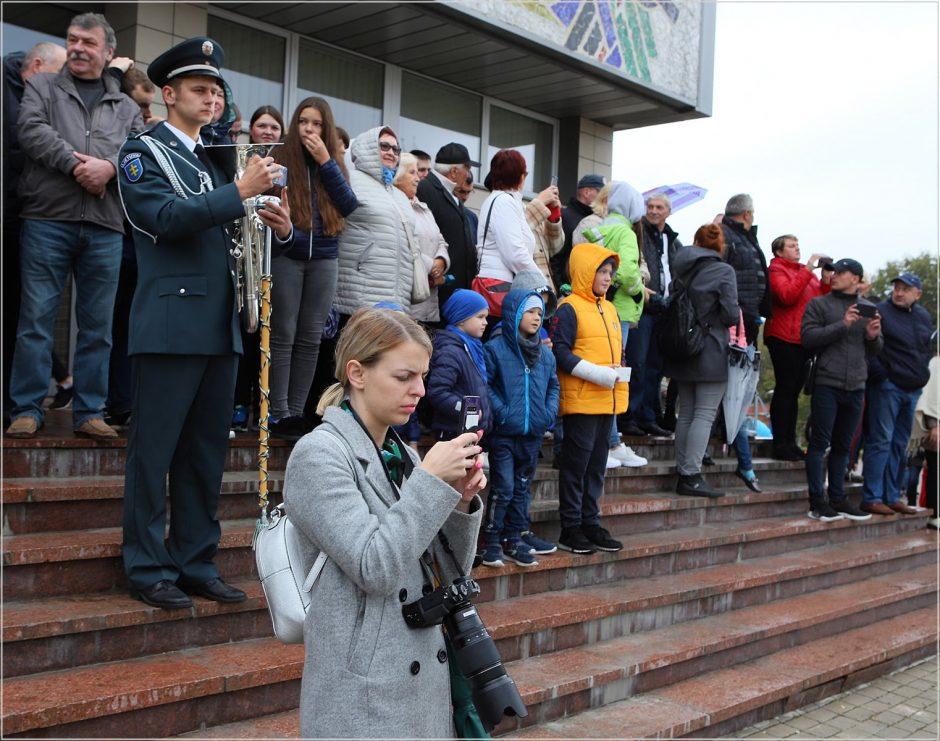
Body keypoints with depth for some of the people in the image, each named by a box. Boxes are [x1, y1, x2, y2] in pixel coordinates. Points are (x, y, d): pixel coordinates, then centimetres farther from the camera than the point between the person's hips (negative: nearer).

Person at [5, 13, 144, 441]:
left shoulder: (127, 107, 18)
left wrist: (110, 167, -14)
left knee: (97, 325, 4)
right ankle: (27, 409, 6)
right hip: (47, 220, -2)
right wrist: (76, 164, -15)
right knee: (36, 318, -2)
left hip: (105, 229, 2)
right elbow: (31, 131, -4)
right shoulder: (41, 87, 13)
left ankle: (88, 413, 12)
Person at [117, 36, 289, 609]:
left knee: (207, 451, 10)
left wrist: (279, 228, 2)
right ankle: (148, 567, 9)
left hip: (221, 327, 7)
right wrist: (240, 192, -20)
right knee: (154, 449, -1)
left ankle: (196, 563, 19)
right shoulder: (144, 152, 1)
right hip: (171, 323, -7)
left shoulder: (220, 159, 20)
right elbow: (167, 217, -17)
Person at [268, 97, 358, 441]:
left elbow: (349, 206, 0)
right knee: (283, 336, -4)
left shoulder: (334, 162, 13)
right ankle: (279, 413, 0)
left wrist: (326, 161, -5)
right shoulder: (279, 158, 3)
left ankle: (297, 411, 9)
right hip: (287, 256, -3)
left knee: (310, 338, 3)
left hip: (324, 258, 3)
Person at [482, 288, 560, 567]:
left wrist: (550, 412, 3)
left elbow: (553, 385, 17)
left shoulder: (545, 353, 10)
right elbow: (484, 385, -11)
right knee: (503, 489, -4)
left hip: (533, 434, 6)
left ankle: (515, 538, 24)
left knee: (522, 489, 14)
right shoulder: (496, 348, -9)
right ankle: (493, 542, 6)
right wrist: (501, 412, -17)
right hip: (504, 434, -6)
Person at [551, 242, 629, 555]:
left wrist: (618, 372, 1)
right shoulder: (569, 309, -9)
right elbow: (561, 353, -15)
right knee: (576, 463, -1)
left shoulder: (609, 309, 16)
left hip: (606, 400, 8)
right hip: (581, 400, -8)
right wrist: (599, 374, -19)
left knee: (597, 464, 13)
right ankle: (571, 528, 8)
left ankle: (591, 523, 23)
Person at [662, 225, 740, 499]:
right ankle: (692, 476, -5)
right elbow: (731, 314, -14)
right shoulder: (723, 271, -9)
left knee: (686, 412, 12)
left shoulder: (681, 267, 5)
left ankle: (684, 474, 16)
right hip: (712, 352, -6)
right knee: (705, 414, -3)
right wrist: (736, 315, 7)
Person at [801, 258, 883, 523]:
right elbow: (807, 337, -10)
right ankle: (817, 502, 0)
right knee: (820, 443, -3)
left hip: (856, 387, 5)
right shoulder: (819, 304, 3)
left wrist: (873, 336, -5)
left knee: (842, 446, 12)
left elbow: (876, 349, 17)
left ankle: (838, 499, 20)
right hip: (826, 384, -4)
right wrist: (842, 325, -18)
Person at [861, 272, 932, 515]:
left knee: (900, 445, 11)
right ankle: (871, 498, -5)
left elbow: (928, 348, 25)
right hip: (887, 387, -7)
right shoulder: (880, 312, -8)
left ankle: (892, 497, 18)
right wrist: (880, 374, -15)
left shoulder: (924, 317, 13)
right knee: (881, 441, -8)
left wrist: (922, 372, 12)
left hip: (913, 390, 7)